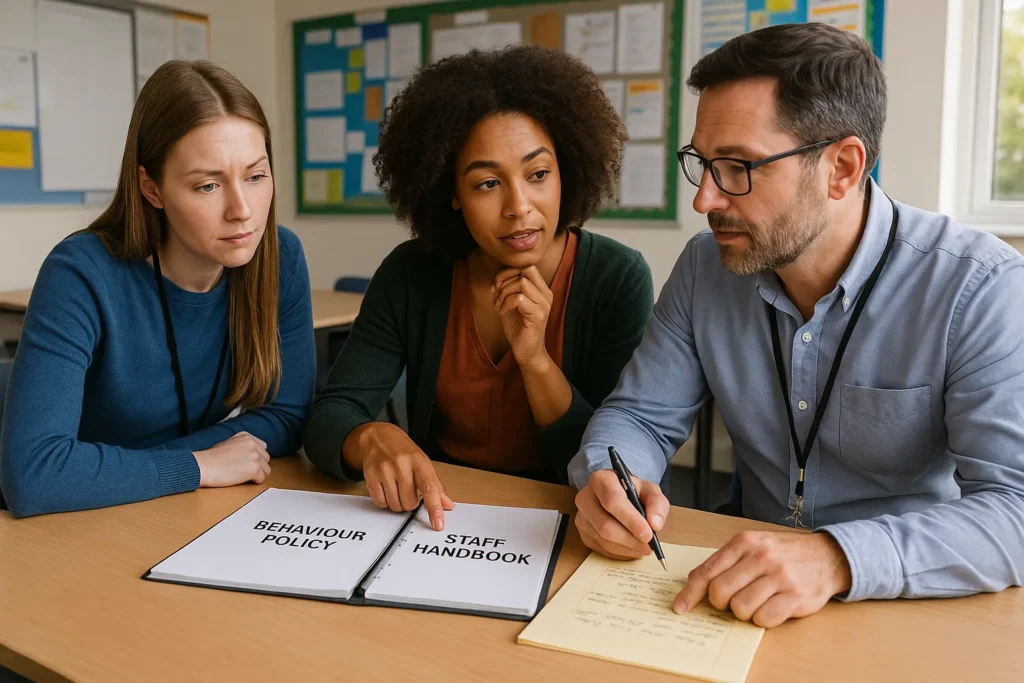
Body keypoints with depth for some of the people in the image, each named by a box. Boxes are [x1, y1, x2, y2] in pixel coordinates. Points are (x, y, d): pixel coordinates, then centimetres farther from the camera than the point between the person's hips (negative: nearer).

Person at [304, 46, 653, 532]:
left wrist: (536, 360, -24)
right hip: (438, 518, 2)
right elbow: (331, 415, -10)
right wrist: (372, 438, -32)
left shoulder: (618, 279, -11)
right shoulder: (410, 273, -6)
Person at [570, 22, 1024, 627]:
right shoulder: (706, 266, -2)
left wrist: (838, 558, -37)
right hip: (749, 600, 5)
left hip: (918, 612, -4)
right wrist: (605, 482, -20)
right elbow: (642, 415, 3)